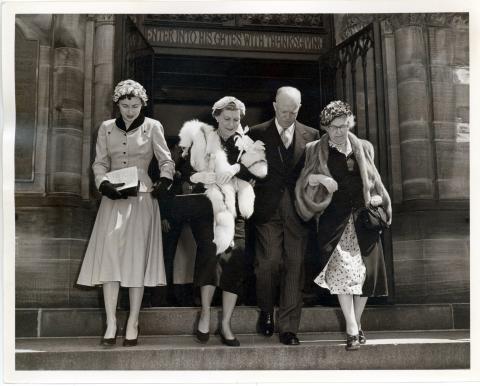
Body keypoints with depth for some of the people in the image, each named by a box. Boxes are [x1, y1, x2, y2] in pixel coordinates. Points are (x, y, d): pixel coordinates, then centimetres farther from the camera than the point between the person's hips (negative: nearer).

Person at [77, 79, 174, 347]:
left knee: (137, 255, -2)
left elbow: (166, 161, 1)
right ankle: (111, 323, -2)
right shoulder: (106, 128, 10)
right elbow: (100, 163, 9)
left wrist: (164, 182, -18)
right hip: (114, 197, 2)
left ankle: (133, 323, 4)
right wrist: (105, 184, -10)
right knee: (109, 253, -6)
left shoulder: (152, 127, 3)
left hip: (142, 197, -2)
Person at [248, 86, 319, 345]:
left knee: (294, 266, -1)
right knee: (269, 261, -8)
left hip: (298, 210, 2)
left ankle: (288, 328, 6)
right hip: (268, 209, -1)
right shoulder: (257, 134, 7)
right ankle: (266, 311, 20)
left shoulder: (310, 135, 12)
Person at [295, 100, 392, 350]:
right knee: (341, 269, -16)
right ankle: (352, 330, -12)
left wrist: (378, 199, 3)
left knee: (365, 271, 2)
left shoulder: (364, 148, 12)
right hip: (334, 219, -3)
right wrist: (319, 178, -15)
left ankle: (356, 323, 20)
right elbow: (304, 181, 4)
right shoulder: (315, 150, 5)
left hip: (363, 217, 3)